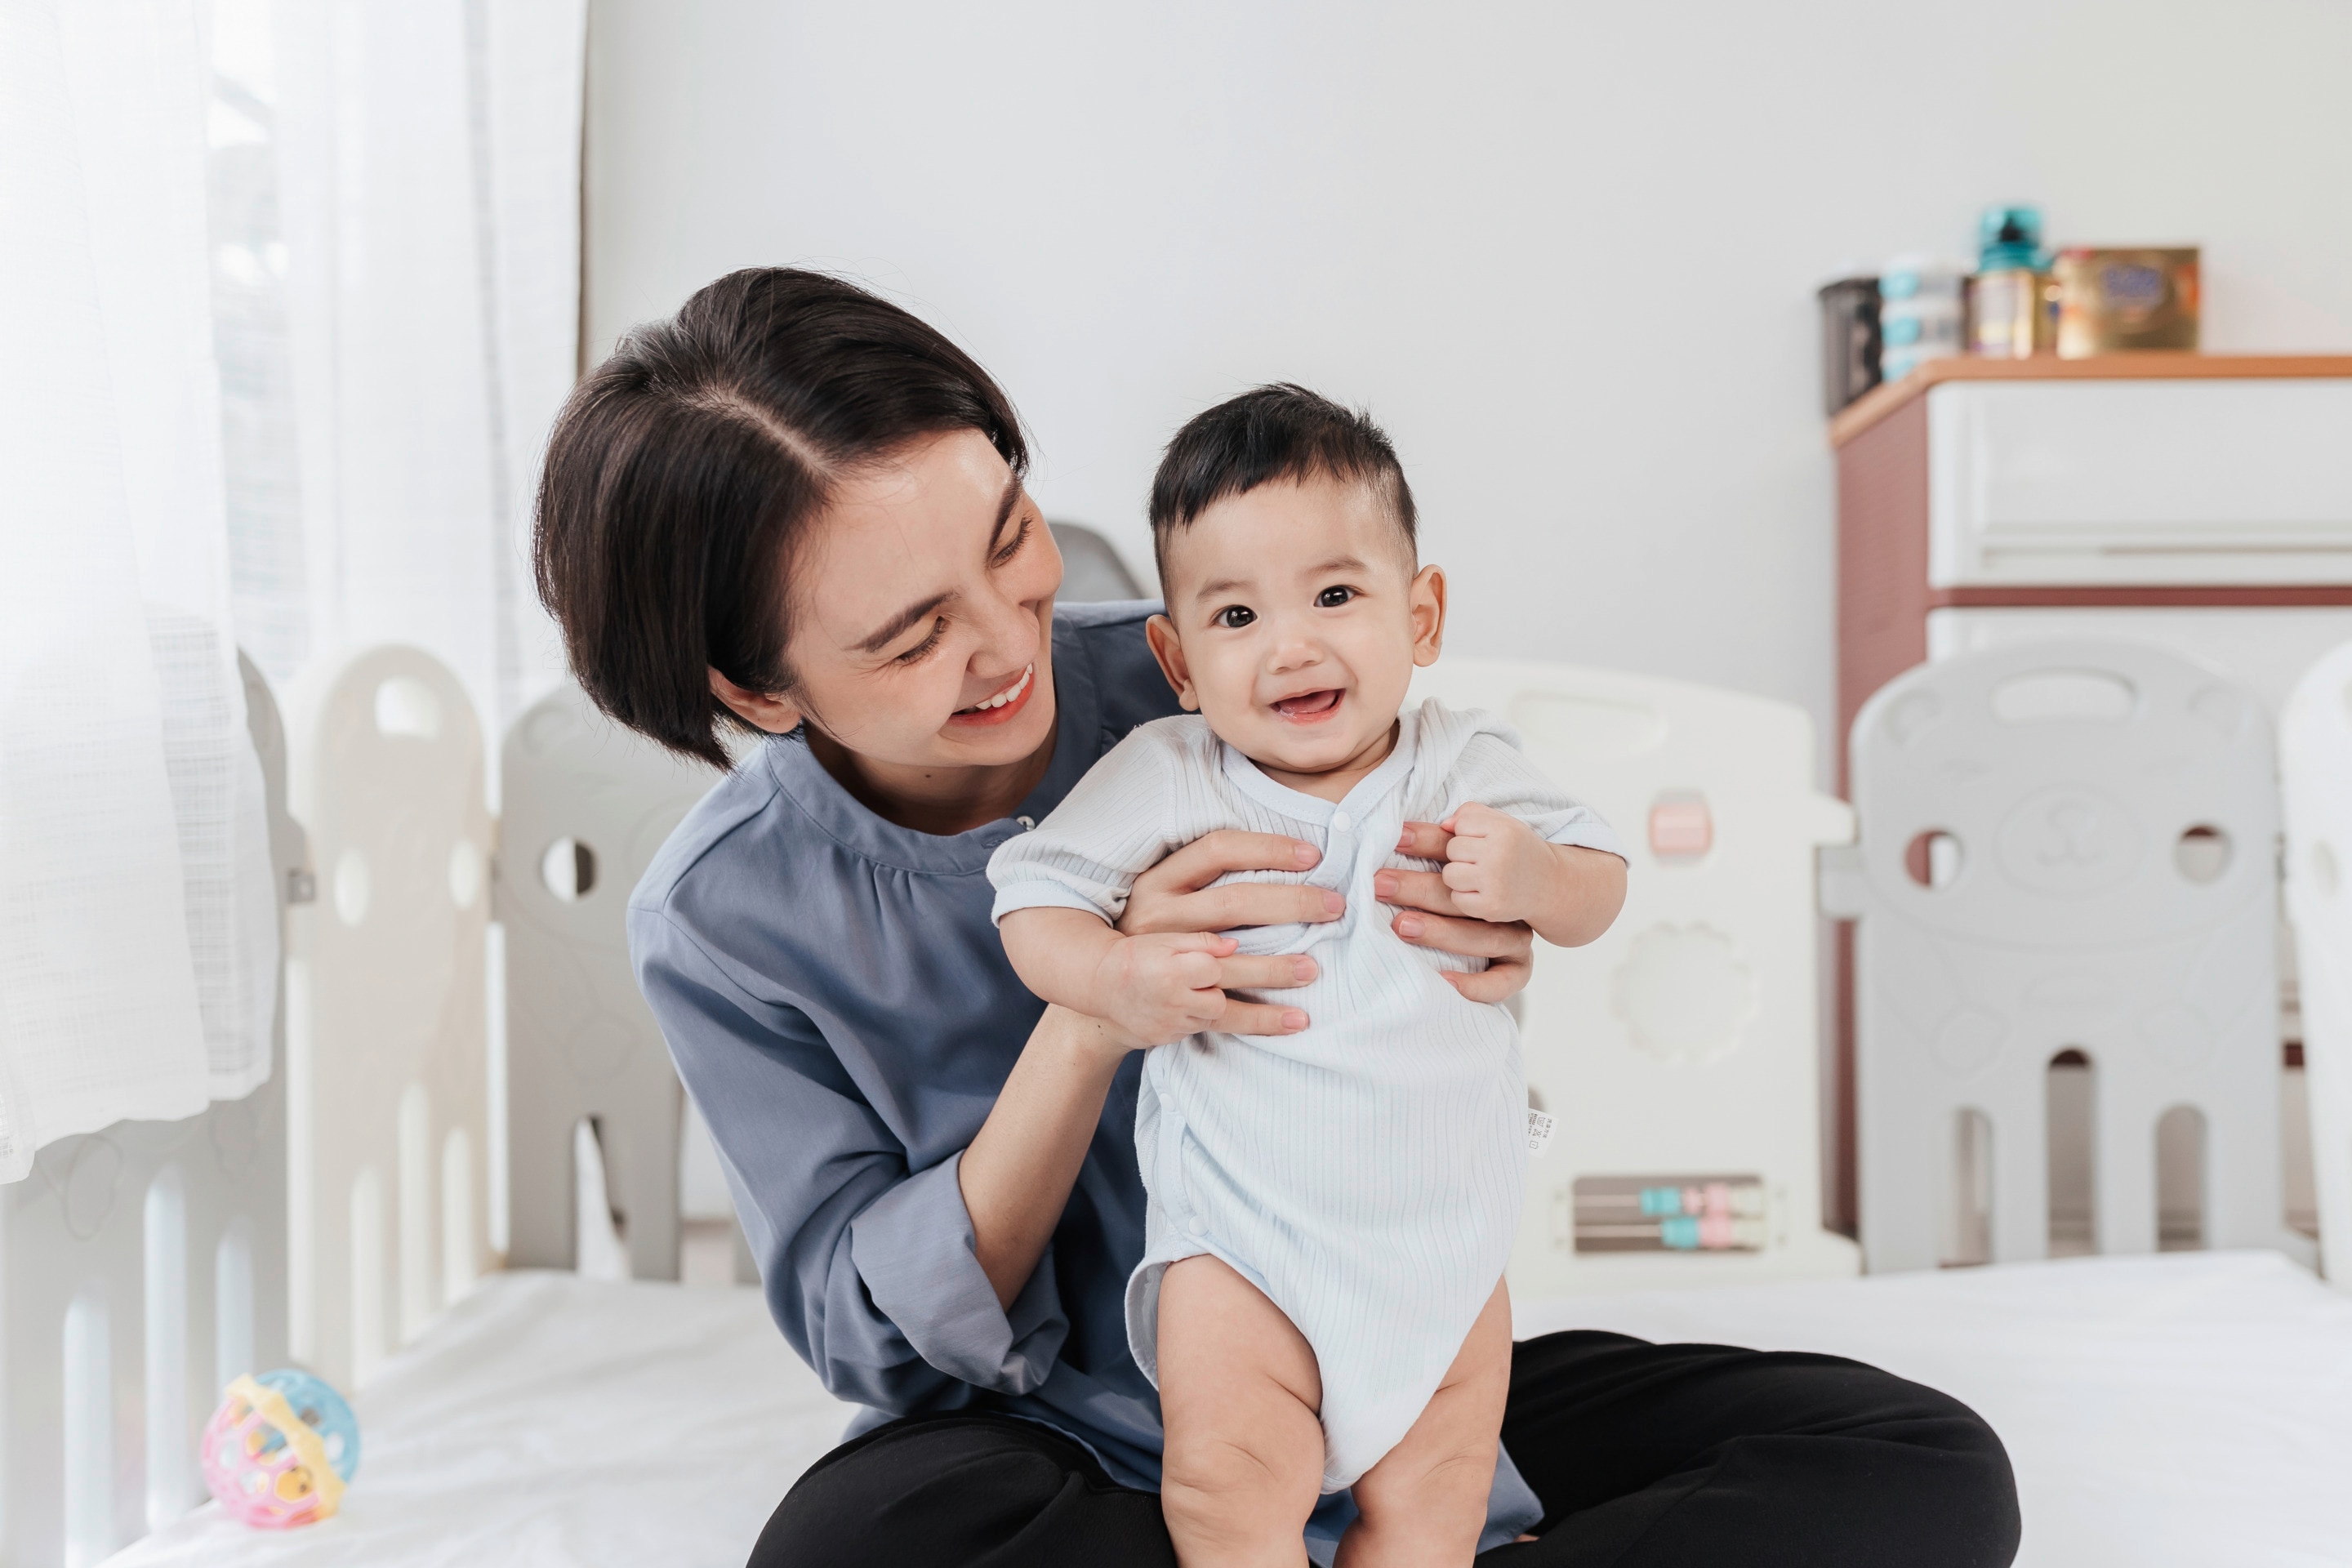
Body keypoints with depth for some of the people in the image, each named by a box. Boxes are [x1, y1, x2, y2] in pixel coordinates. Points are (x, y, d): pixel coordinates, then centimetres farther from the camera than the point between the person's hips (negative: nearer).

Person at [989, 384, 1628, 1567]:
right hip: (1239, 1237, -2)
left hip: (1447, 1235, 3)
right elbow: (1036, 897, -5)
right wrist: (1114, 978, -25)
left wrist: (1530, 874, -20)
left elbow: (1598, 890, 3)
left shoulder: (1462, 770, -2)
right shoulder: (1165, 781, -9)